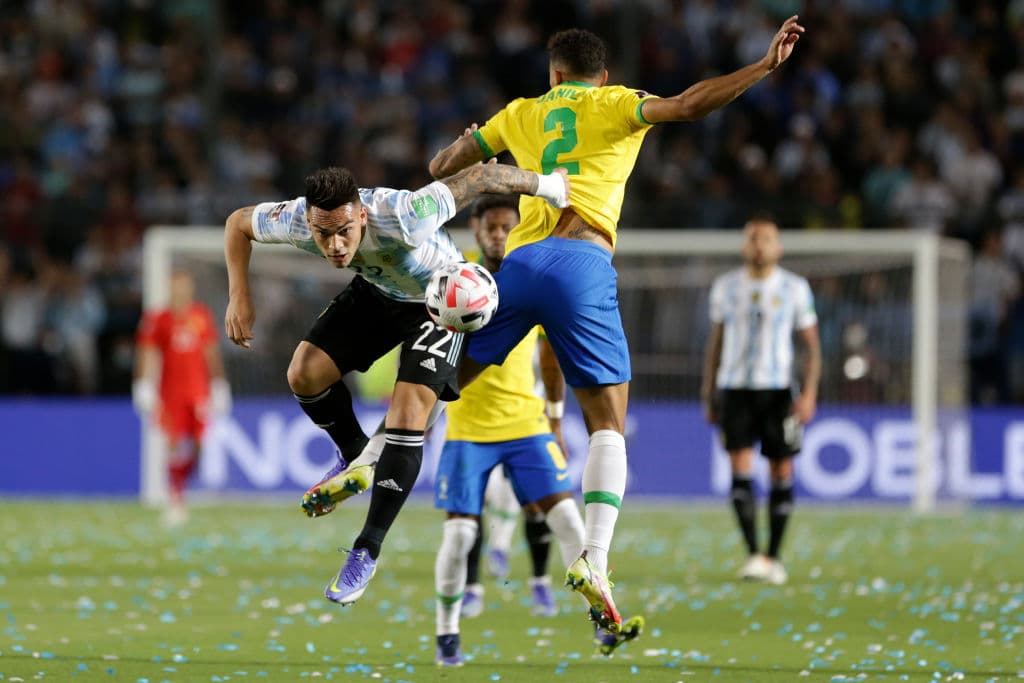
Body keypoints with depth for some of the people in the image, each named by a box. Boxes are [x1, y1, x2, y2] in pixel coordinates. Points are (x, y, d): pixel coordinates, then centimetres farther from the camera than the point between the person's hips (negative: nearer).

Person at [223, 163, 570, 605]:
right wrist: (239, 297, -15)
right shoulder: (296, 220, -29)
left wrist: (547, 185, -21)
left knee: (407, 421, -17)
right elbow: (238, 222, -7)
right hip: (377, 291, 5)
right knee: (305, 373, -10)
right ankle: (356, 459, 20)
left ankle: (367, 551, -7)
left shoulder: (402, 217, -43)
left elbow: (481, 177, -32)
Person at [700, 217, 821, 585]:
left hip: (778, 389, -1)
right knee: (740, 469, -11)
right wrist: (709, 395, 12)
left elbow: (811, 344, 4)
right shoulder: (725, 286, 8)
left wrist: (809, 393, -8)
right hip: (734, 388, 1)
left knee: (781, 471, 1)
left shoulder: (795, 288, 2)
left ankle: (773, 556, 10)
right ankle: (753, 554, -13)